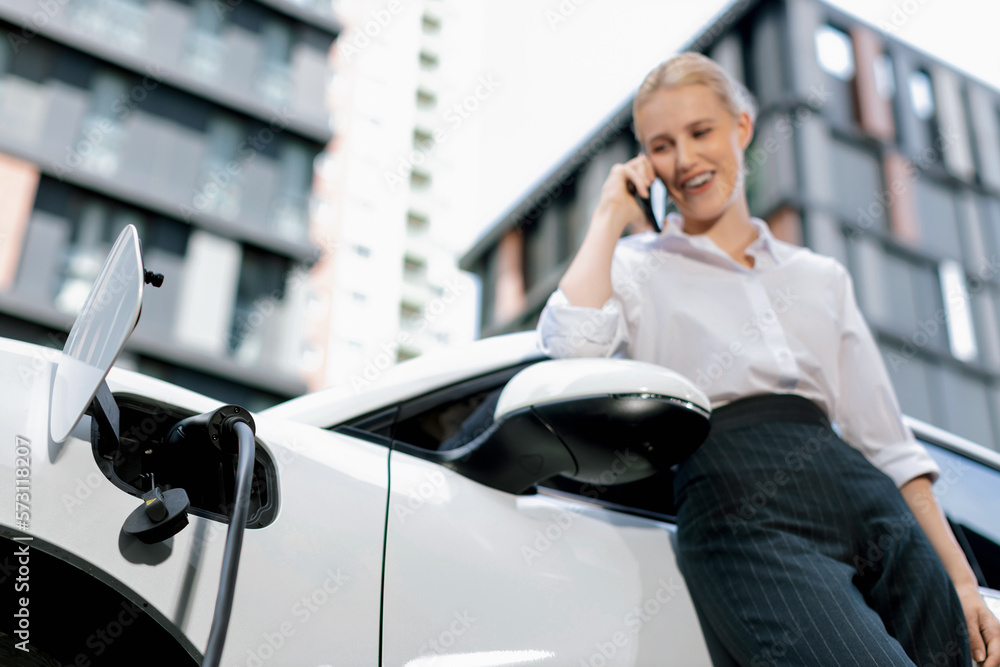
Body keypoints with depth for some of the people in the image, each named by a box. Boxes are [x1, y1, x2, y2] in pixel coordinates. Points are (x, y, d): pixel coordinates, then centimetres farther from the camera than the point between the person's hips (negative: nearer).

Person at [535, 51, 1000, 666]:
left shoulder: (822, 276, 23)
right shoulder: (638, 266, 14)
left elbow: (888, 442, 20)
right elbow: (572, 342, -11)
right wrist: (611, 215, 4)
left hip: (861, 496, 5)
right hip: (743, 513, -5)